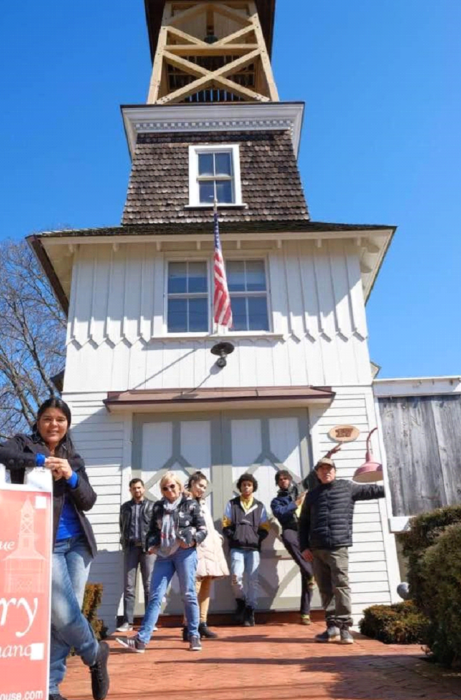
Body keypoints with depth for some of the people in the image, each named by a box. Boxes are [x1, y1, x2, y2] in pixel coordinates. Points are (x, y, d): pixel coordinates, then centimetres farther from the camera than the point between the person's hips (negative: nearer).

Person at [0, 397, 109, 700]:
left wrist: (71, 476, -11)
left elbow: (88, 502, 6)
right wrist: (39, 460, -21)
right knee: (63, 614, -8)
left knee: (66, 615, 4)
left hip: (77, 542, 4)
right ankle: (96, 654, 20)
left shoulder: (74, 457, 14)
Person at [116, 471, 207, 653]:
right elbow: (152, 530, 17)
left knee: (188, 594, 3)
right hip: (164, 554, 4)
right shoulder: (158, 506, 12)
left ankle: (194, 636, 15)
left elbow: (203, 529, 0)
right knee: (155, 596, 0)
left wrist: (192, 541, -17)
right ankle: (141, 639, -1)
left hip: (185, 553, -3)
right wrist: (150, 546, -1)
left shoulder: (190, 504, 0)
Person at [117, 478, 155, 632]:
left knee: (149, 585, 1)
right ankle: (127, 622, 3)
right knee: (129, 586, 0)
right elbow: (122, 527, 19)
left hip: (148, 548, -2)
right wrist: (124, 543, 7)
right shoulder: (125, 507, 15)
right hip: (130, 547, 2)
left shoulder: (152, 506, 8)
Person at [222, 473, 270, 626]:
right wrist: (233, 537, -6)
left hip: (254, 548, 1)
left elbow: (265, 529, 11)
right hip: (237, 547, -1)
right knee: (236, 576, -14)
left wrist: (257, 539, -4)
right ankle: (240, 602, 12)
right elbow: (226, 526, 7)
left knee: (252, 579, -1)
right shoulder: (232, 504, 9)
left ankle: (250, 612, 8)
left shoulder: (259, 506, 12)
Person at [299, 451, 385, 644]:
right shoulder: (312, 495, 15)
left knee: (341, 586, -8)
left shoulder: (347, 487, 8)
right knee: (325, 590, 6)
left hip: (339, 547, -3)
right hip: (317, 549, 3)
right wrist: (304, 547, 9)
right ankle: (332, 626, 13)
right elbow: (303, 523, 16)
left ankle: (344, 627, -1)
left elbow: (372, 490, 8)